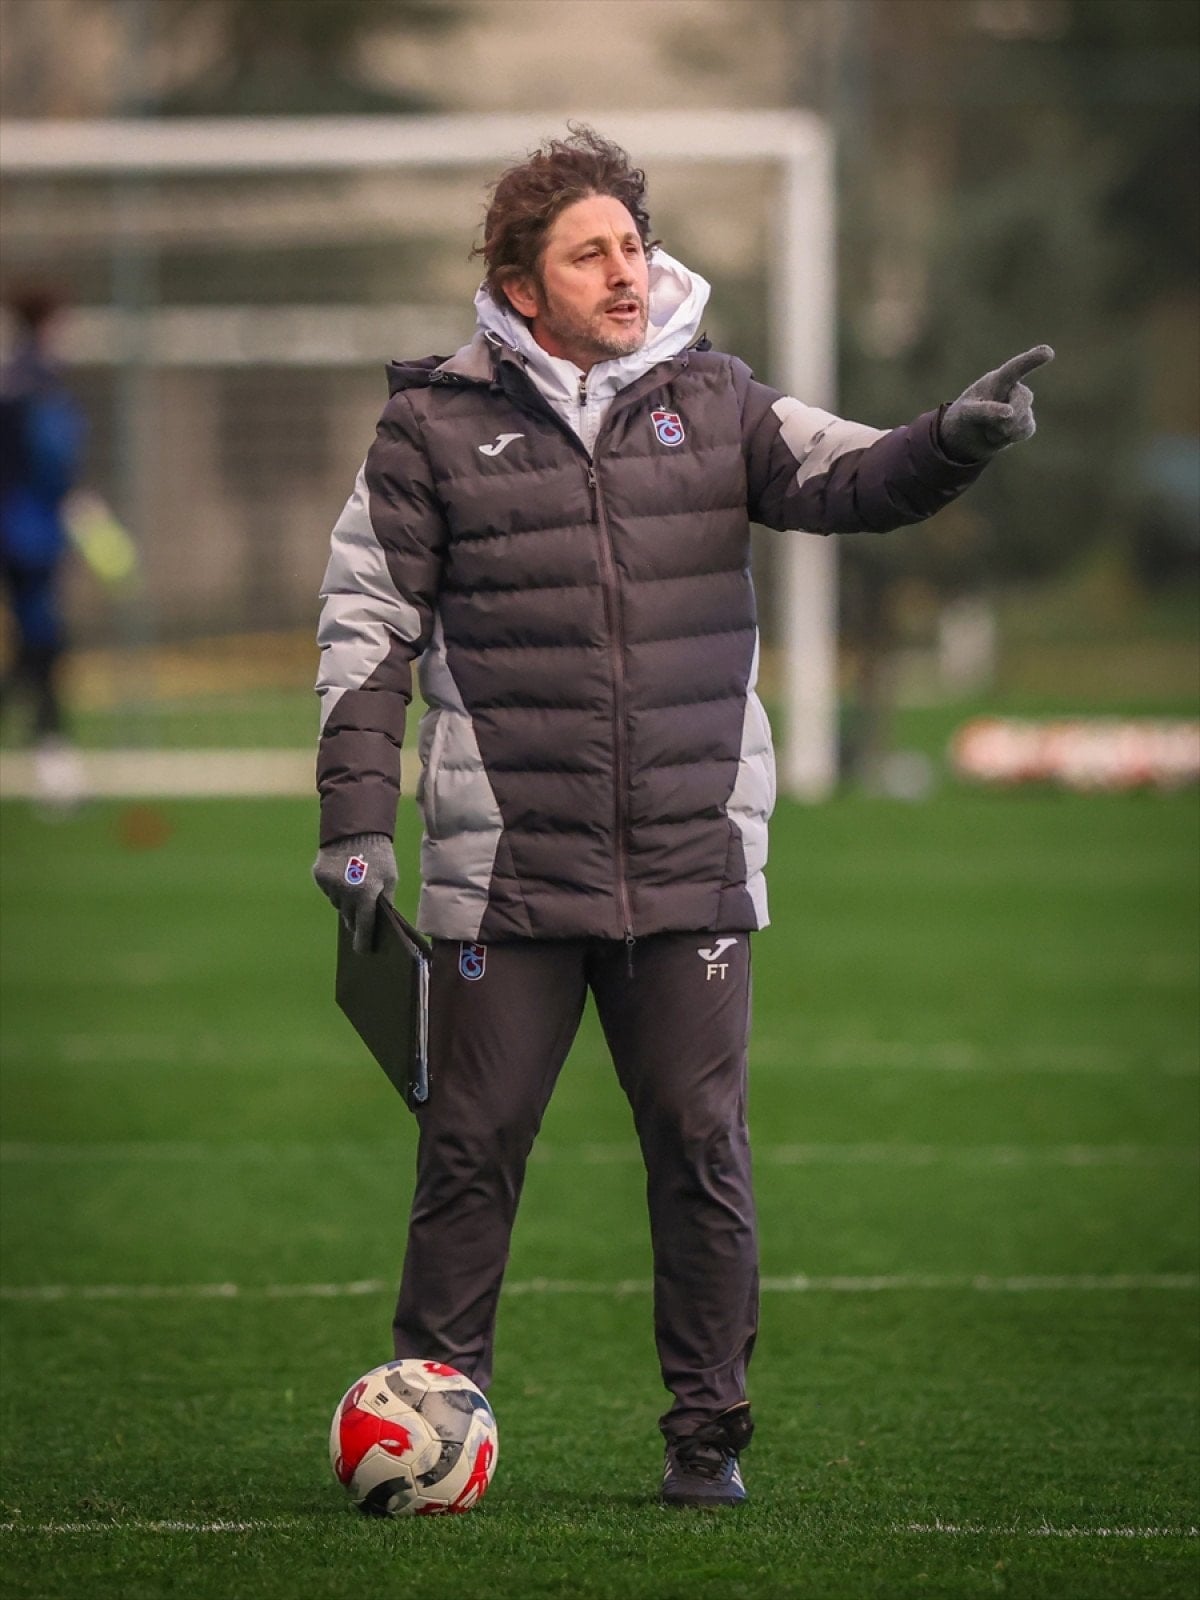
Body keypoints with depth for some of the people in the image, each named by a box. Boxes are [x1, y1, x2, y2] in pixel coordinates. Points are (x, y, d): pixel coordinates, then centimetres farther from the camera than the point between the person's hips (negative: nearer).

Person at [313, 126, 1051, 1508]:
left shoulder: (710, 399, 8)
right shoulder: (436, 422, 1)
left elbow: (842, 480, -1)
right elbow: (367, 621, 3)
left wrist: (951, 443, -23)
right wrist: (355, 822, -2)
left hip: (694, 862, 2)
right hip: (507, 865, -2)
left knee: (702, 1148, 2)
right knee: (471, 1146, 1)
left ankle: (708, 1431, 11)